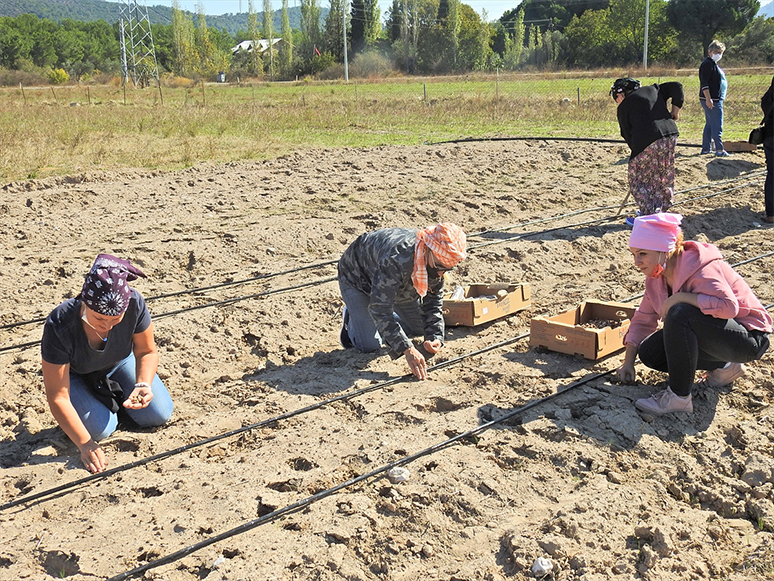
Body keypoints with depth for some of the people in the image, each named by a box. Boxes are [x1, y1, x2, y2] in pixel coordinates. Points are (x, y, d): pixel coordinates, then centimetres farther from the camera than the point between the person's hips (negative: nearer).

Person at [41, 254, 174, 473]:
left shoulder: (134, 304, -35)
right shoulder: (59, 326, -40)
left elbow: (147, 351, -16)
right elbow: (57, 397, -33)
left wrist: (143, 384, -36)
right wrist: (85, 444, -36)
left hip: (119, 363, 3)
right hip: (74, 374, -2)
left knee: (159, 414, -6)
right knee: (100, 429, -21)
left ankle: (110, 392, 21)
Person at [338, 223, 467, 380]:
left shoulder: (437, 262, -23)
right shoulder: (394, 260, -46)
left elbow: (434, 300, -10)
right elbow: (379, 308, -45)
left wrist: (435, 337, -26)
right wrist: (407, 349, -49)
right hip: (357, 278, -6)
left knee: (421, 328, 4)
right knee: (370, 346, -15)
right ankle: (351, 319, 16)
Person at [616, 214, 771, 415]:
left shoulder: (698, 267, -26)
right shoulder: (656, 275, -1)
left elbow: (728, 306, -40)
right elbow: (642, 320, 4)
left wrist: (679, 297, -33)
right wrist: (628, 363, -1)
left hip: (749, 338, -9)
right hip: (711, 331, 9)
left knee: (680, 313, -33)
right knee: (649, 353, -5)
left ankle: (678, 397, -24)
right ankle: (724, 367, 10)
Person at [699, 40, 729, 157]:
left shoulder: (713, 64, 19)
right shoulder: (707, 64, -13)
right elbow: (704, 83, -21)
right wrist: (708, 99, -27)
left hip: (716, 99, 11)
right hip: (711, 100, -11)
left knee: (709, 125, 13)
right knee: (717, 125, -10)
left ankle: (706, 149, 18)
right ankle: (719, 150, -9)